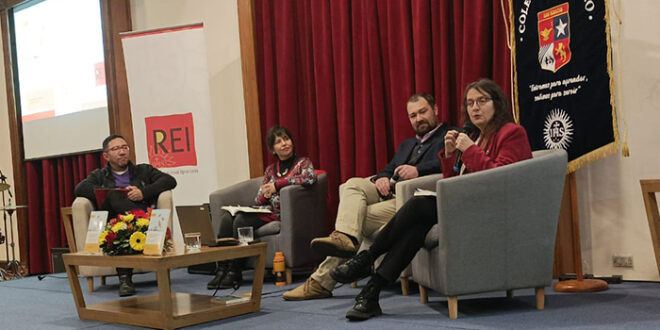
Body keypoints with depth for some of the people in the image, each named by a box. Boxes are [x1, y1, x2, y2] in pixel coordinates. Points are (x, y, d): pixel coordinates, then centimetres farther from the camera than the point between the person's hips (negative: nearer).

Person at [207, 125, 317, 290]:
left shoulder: (303, 162, 5)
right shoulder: (270, 169, 22)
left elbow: (310, 177, -19)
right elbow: (258, 200, 19)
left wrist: (277, 184, -17)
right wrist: (264, 195, -7)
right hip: (266, 209, 6)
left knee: (241, 220, -28)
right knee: (226, 216, -20)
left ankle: (235, 273, -21)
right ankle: (222, 270, -24)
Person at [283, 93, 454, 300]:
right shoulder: (407, 145, 33)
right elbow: (389, 170, 26)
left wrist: (418, 170, -26)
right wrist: (381, 178, 1)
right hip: (390, 191, 7)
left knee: (362, 217, -21)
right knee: (353, 184, -19)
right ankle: (345, 236, -38)